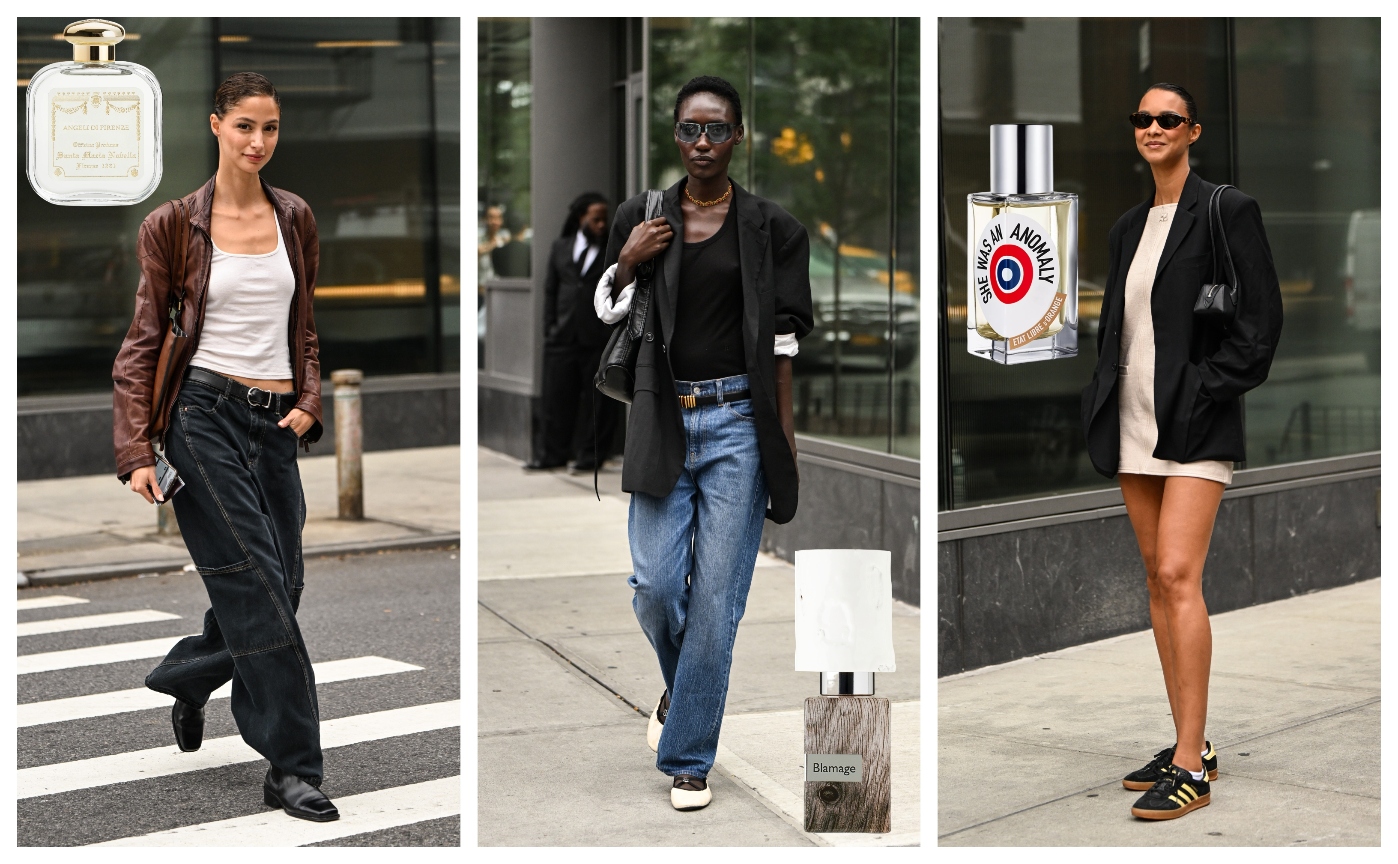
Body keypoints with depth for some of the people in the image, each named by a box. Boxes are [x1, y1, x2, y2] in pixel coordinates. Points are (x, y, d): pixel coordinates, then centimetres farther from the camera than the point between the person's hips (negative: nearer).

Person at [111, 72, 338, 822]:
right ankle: (291, 766, -3)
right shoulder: (175, 225, -3)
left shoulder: (294, 218, 10)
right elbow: (144, 340, -1)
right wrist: (136, 452, -7)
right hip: (205, 413, -5)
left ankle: (186, 679, 37)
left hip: (274, 421, 5)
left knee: (279, 587, 7)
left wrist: (308, 401, 2)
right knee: (257, 585, -10)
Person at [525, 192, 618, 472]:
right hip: (563, 337, 3)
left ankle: (591, 455, 10)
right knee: (556, 397, 5)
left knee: (597, 401, 1)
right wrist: (550, 326, 7)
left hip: (599, 341, -3)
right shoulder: (561, 247, 12)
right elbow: (550, 290, 15)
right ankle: (551, 454, 12)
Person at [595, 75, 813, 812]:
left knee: (716, 597, -3)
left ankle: (687, 757, 8)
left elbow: (782, 341, 1)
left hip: (737, 421, -2)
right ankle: (682, 684, 31)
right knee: (655, 585, -3)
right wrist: (626, 262, -7)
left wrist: (784, 439, -3)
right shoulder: (640, 218, 7)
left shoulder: (770, 227, 1)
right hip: (664, 419, 2)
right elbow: (608, 317, 12)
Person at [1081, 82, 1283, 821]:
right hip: (1134, 425, 8)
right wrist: (1100, 400, 8)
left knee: (1178, 574, -16)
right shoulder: (1129, 226, 16)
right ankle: (1190, 745, 17)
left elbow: (1261, 317, -9)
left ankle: (1191, 768, -15)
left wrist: (1208, 392, -15)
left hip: (1195, 424, -8)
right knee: (1157, 579, 9)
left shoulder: (1226, 210, -5)